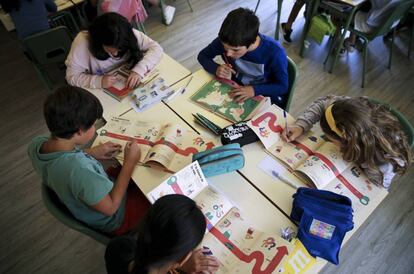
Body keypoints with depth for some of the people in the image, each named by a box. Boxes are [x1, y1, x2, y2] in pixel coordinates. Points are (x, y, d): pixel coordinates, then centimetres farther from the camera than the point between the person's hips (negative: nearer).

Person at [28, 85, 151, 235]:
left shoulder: (36, 144, -20)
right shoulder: (80, 170, -44)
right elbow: (110, 207, -28)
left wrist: (90, 153, -3)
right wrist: (129, 162, -23)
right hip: (113, 221, -7)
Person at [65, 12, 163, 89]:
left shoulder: (129, 36, -20)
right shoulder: (83, 41, -25)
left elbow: (156, 48, -18)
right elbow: (72, 76, -20)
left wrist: (139, 70, -33)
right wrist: (99, 81, -37)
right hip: (99, 92, -3)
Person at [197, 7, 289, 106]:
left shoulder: (275, 52, -29)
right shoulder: (225, 41, -21)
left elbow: (283, 86, -17)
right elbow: (202, 56, -4)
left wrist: (255, 90, -33)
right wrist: (216, 68, -25)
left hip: (267, 97, -1)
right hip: (237, 91, 2)